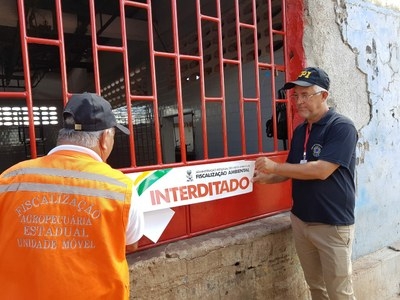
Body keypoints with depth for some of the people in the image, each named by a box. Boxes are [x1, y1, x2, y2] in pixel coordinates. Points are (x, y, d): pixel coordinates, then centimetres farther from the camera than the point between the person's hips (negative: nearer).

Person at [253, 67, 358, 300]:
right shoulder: (300, 131, 8)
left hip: (333, 225, -6)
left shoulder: (342, 127, -14)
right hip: (300, 221, 7)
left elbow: (321, 170, -25)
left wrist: (275, 167, -19)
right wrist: (265, 177, -3)